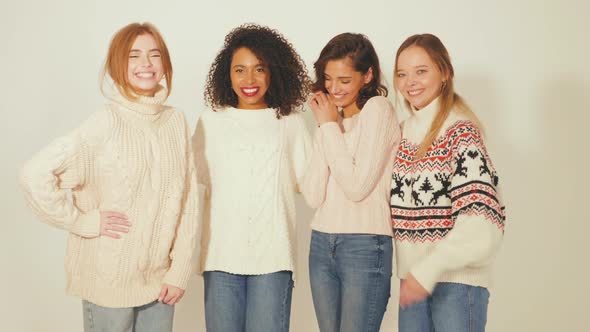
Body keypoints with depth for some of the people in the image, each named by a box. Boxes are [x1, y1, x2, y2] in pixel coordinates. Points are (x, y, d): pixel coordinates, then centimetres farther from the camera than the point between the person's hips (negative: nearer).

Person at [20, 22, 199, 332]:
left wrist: (179, 271, -1)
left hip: (159, 281, 4)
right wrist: (84, 220, -14)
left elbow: (187, 202, 2)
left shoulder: (176, 121, 1)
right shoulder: (107, 122, -13)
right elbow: (35, 174, -17)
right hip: (110, 282, -4)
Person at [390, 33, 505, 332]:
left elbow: (480, 220, -20)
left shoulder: (461, 132, -12)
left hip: (458, 277, -6)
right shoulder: (404, 133, 10)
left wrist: (428, 271, -22)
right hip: (413, 277, 6)